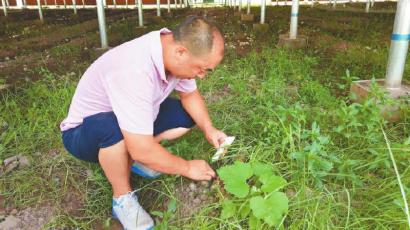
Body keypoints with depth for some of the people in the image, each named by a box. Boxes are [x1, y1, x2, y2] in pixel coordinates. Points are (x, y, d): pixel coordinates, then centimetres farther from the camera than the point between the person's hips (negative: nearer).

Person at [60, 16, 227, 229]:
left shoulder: (173, 48, -16)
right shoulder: (135, 70, -40)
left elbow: (190, 94, 1)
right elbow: (142, 150, -38)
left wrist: (208, 129, -14)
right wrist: (187, 168, -22)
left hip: (136, 118, 7)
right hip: (84, 131, -7)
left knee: (189, 115, -2)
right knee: (113, 128, -39)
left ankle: (129, 156, 2)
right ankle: (122, 199, -13)